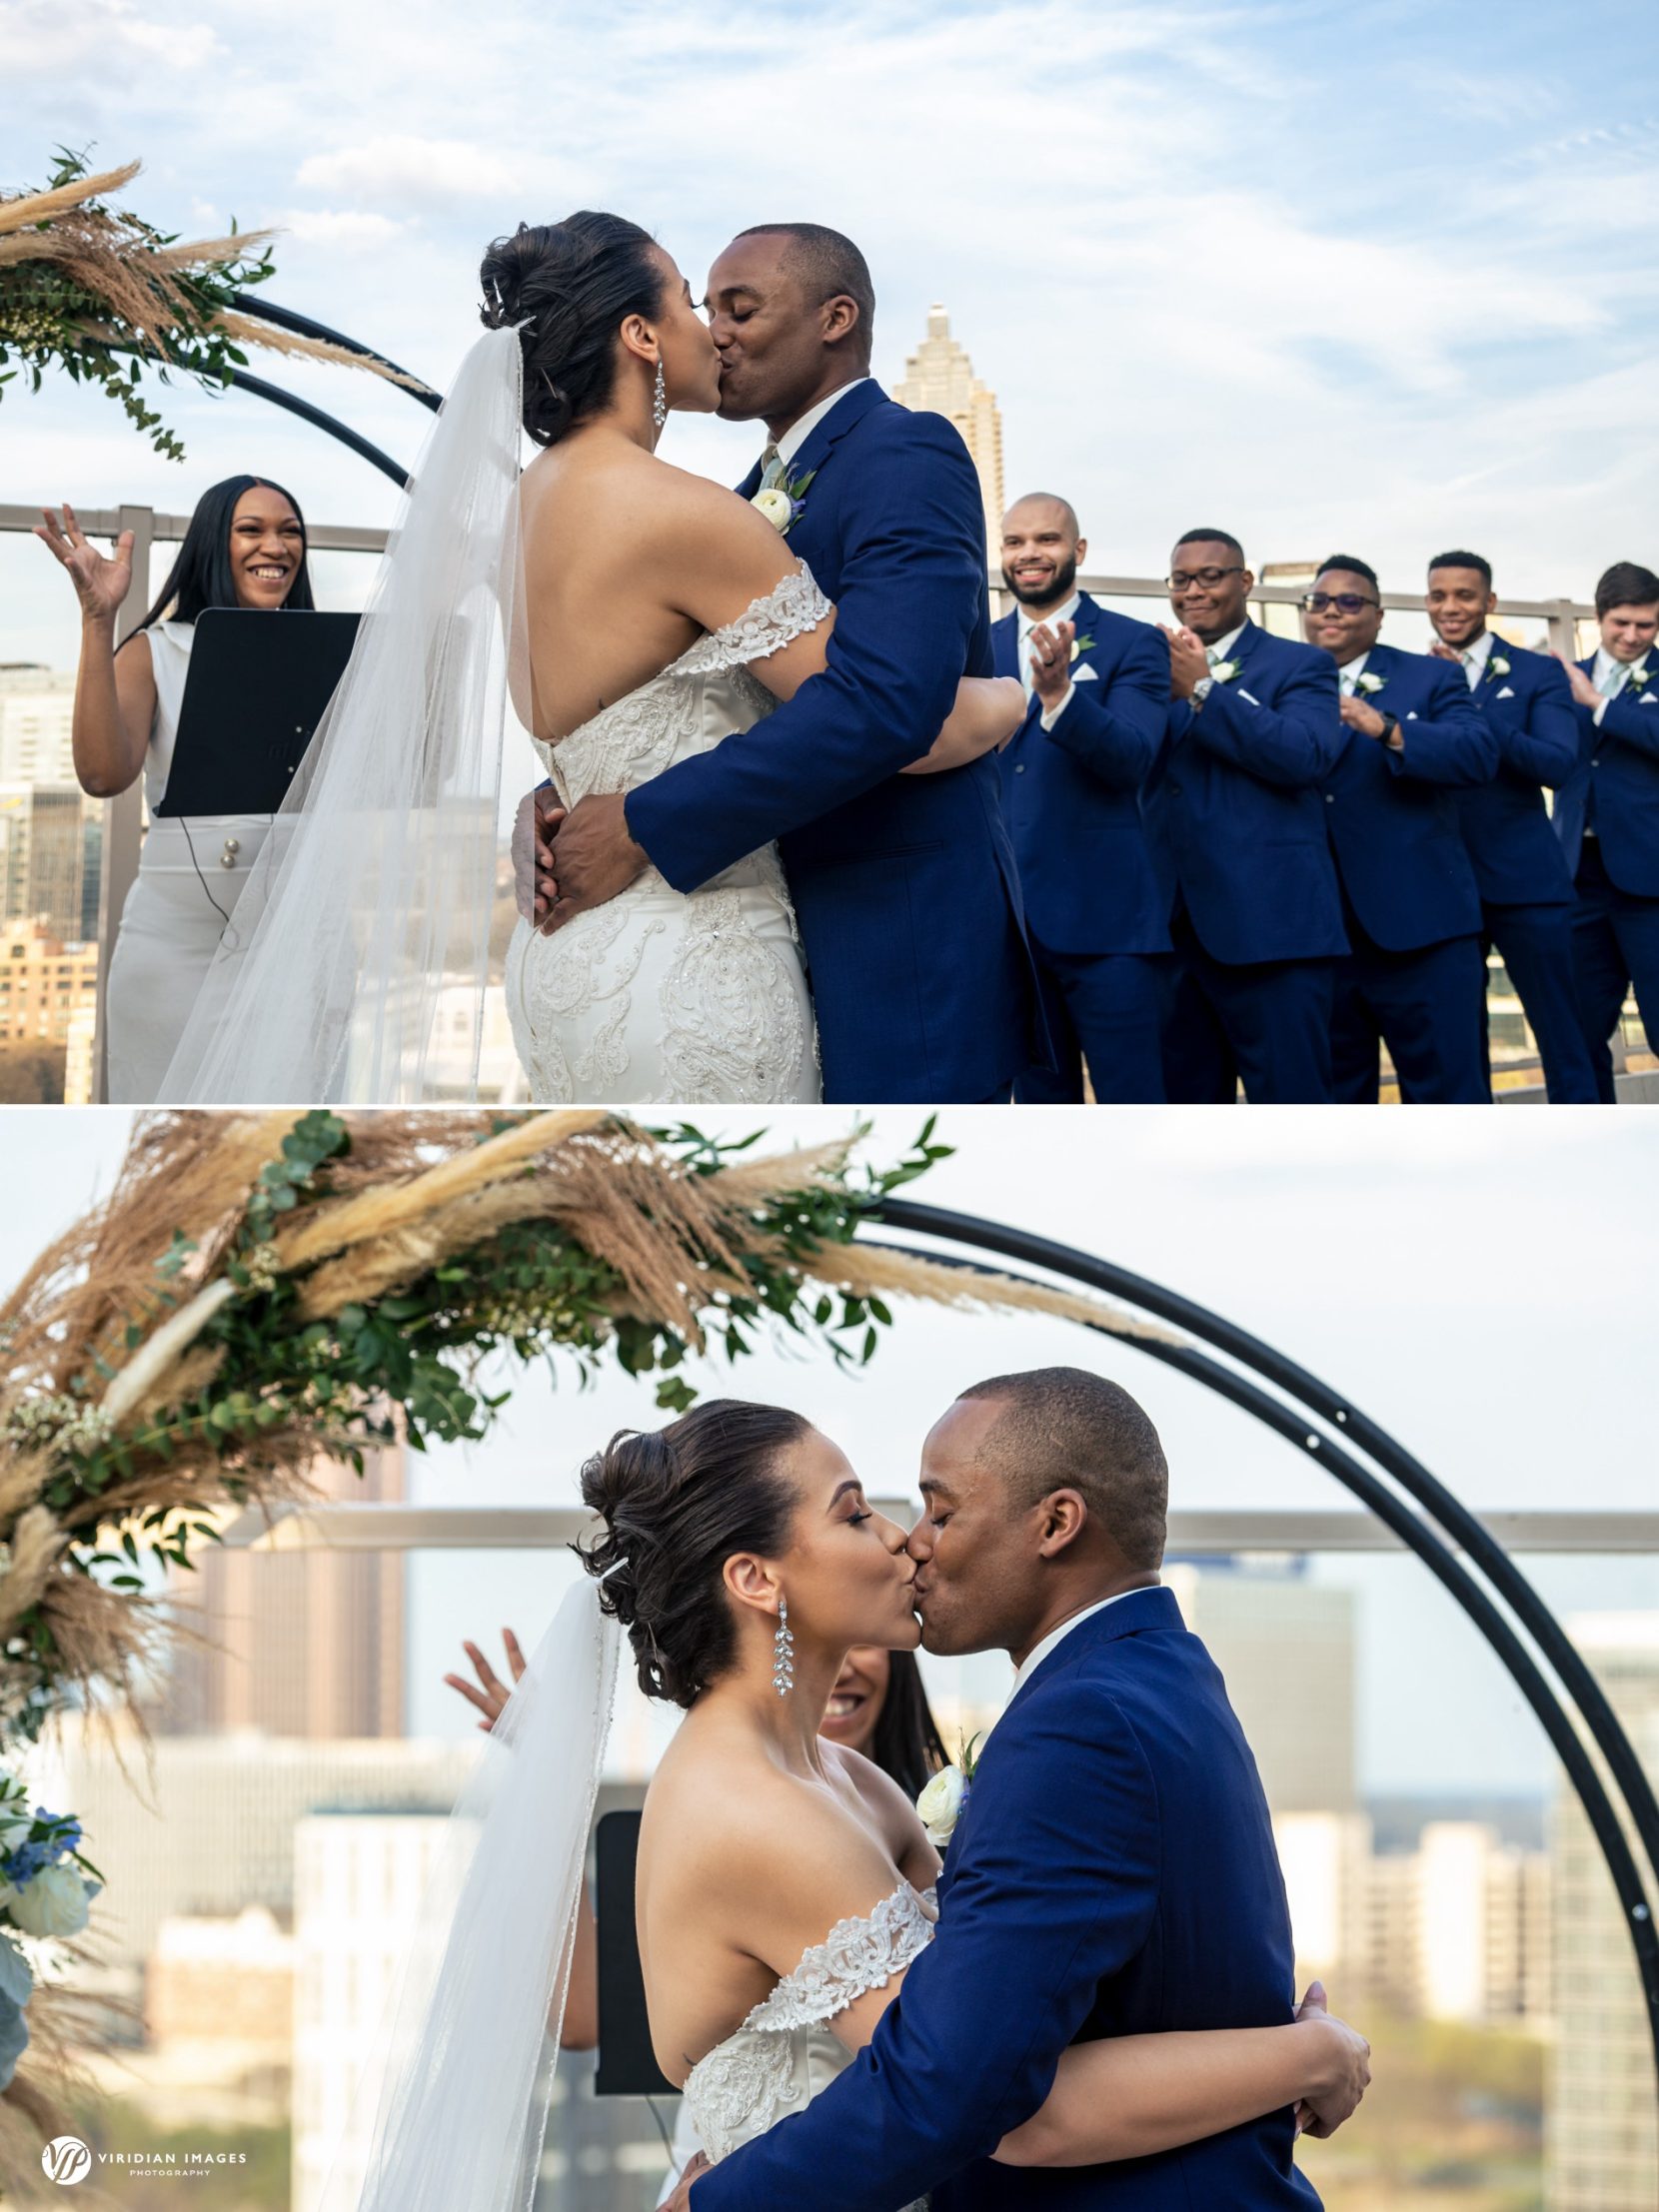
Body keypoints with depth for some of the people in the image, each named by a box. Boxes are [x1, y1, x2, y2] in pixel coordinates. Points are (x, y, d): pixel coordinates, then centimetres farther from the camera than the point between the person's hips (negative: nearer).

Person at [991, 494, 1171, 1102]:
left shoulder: (1132, 644, 0)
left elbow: (1133, 759, -15)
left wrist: (1058, 693, -30)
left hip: (1104, 916, -4)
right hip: (1007, 915, 4)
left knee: (1134, 1100, -5)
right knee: (1041, 1102, 10)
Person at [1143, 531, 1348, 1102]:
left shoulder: (1299, 666, 5)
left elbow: (1307, 755, -14)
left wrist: (1203, 689, -14)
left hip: (1270, 928, -5)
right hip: (1172, 927, 5)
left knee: (1289, 1100, -6)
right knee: (1187, 1103, 8)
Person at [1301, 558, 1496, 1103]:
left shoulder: (1428, 679, 5)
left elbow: (1479, 753, -12)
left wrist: (1385, 728, -23)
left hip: (1420, 930, -3)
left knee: (1447, 1095, -2)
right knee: (1333, 1099, 9)